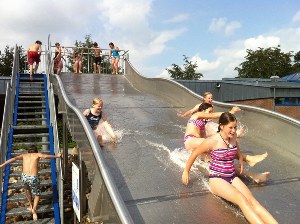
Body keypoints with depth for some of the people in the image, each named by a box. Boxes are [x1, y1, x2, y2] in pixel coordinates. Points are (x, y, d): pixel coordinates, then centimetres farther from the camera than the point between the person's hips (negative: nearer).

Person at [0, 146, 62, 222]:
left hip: (24, 176, 3)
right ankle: (34, 209, -7)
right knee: (37, 195, 19)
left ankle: (31, 206, 44)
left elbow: (14, 159, 2)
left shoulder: (24, 155, 17)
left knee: (27, 189, 37)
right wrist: (57, 156, -3)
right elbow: (46, 156, -10)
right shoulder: (37, 154, 10)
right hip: (33, 178, -3)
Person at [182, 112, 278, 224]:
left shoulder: (233, 137, 4)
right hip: (217, 179, -5)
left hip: (232, 177, 5)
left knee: (252, 200, -21)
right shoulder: (212, 141, -14)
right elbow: (195, 154, -2)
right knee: (242, 200, -31)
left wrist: (240, 158, 21)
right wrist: (186, 171, 6)